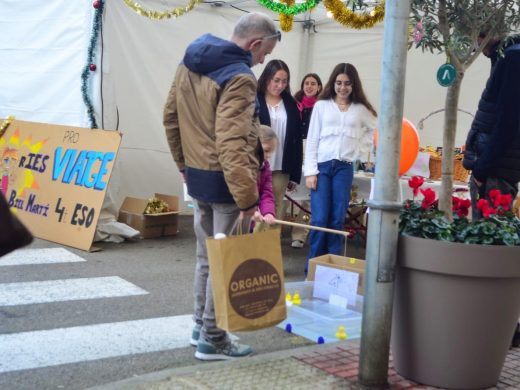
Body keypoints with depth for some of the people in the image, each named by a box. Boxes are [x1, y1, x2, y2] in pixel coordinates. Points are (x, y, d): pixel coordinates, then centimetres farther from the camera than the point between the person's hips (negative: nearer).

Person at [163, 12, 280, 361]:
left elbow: (171, 117, 15)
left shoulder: (190, 63, 8)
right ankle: (212, 339, 12)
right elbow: (232, 145, -27)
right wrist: (247, 198, -26)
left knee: (206, 256, 20)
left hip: (198, 175, 9)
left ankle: (201, 325, 32)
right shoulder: (239, 77, -19)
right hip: (224, 181, -8)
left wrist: (184, 164, 23)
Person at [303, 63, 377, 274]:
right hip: (322, 165, -1)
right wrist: (310, 171, -4)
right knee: (319, 219, -7)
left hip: (345, 168, 1)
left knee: (337, 220, 2)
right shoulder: (321, 105, 7)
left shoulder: (361, 109, 10)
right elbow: (312, 140, 4)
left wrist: (363, 150, 7)